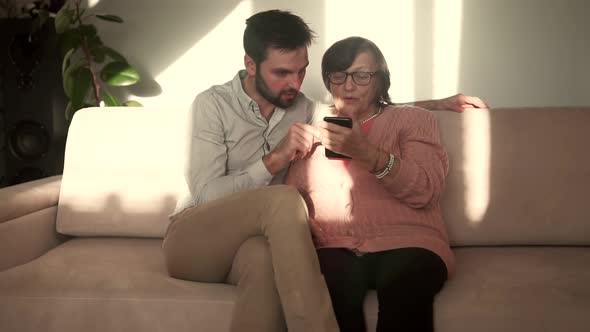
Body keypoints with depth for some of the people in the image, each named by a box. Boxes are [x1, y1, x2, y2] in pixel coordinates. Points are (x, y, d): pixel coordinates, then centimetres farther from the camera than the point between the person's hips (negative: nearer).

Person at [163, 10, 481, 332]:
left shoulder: (303, 110, 10)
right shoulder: (213, 103, -5)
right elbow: (206, 195, -14)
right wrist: (275, 159, -22)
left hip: (253, 242, 3)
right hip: (191, 239, -3)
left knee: (264, 258, -38)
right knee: (284, 198, -34)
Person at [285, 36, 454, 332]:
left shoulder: (413, 119, 14)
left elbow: (425, 191, -4)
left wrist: (366, 153, -17)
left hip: (405, 245, -1)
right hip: (335, 250, 1)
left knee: (405, 285, -35)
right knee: (329, 291, -34)